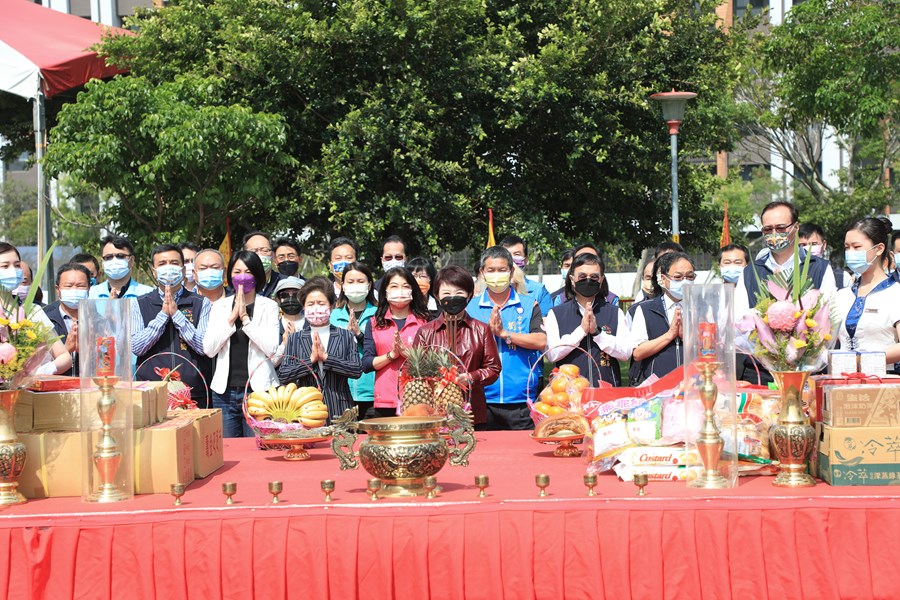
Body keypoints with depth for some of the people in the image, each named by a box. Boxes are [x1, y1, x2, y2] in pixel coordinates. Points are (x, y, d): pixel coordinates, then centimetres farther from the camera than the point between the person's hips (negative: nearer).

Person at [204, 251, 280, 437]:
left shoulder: (269, 306, 3)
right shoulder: (220, 306, 9)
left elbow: (270, 348, -10)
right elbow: (209, 349, -1)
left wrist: (245, 317, -11)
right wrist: (232, 317, -8)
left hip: (258, 390, -2)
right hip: (225, 391, 2)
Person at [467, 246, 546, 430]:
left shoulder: (529, 305, 7)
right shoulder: (471, 307, 9)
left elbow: (541, 342, -5)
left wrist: (504, 333, -11)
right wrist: (488, 330, -13)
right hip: (483, 401, 1)